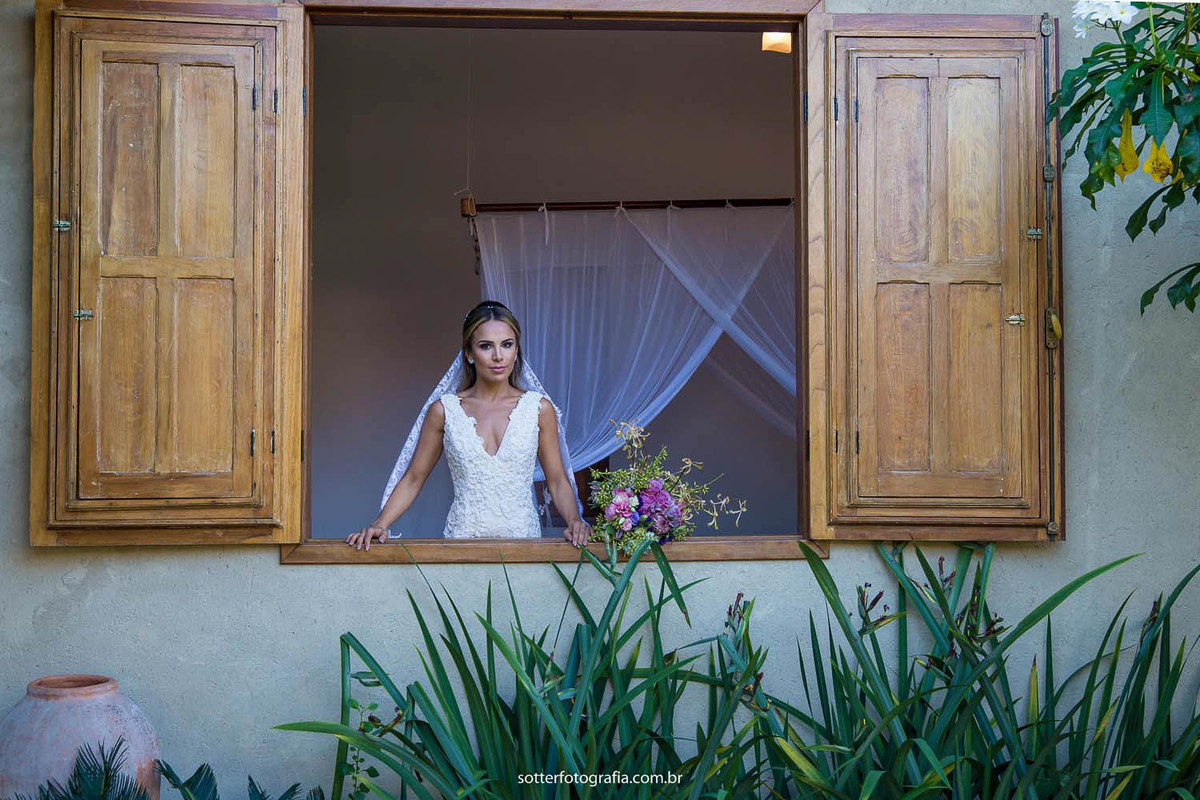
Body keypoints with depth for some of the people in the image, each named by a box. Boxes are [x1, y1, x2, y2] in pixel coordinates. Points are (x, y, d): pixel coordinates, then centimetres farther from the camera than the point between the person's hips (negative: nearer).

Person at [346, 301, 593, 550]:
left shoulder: (539, 408, 7)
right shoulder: (443, 410, 6)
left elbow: (558, 480, 11)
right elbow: (413, 478, 12)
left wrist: (574, 521, -8)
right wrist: (379, 524, -2)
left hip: (523, 537, 1)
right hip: (462, 538, 0)